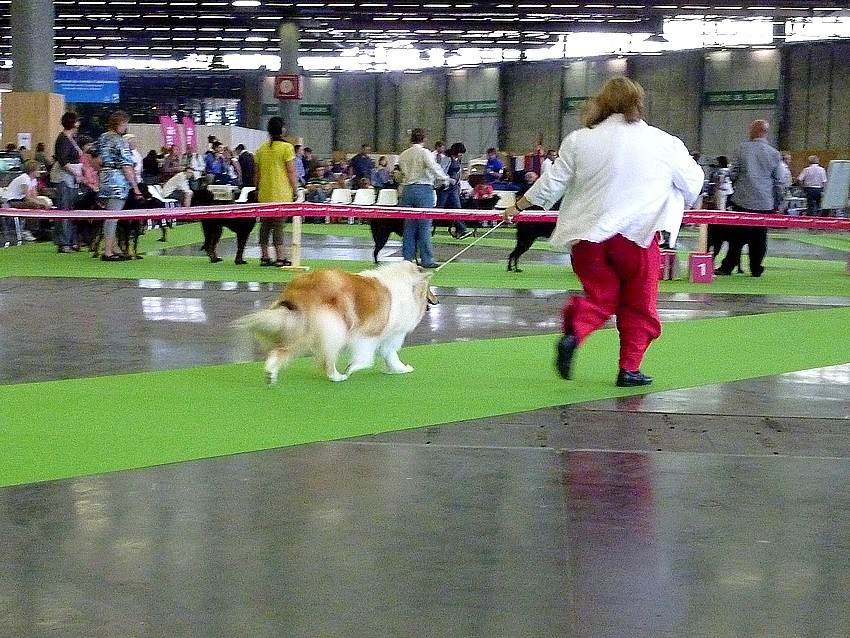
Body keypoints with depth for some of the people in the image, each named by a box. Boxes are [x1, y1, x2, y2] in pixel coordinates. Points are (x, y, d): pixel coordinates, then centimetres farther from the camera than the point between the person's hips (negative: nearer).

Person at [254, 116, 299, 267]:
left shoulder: (261, 149, 9)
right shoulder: (287, 147, -7)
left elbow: (257, 174, 13)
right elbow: (291, 172, -9)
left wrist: (258, 190, 21)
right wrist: (296, 191, -4)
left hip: (264, 195, 5)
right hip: (281, 194, -5)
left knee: (265, 225, 11)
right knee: (278, 225, -4)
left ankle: (264, 256, 14)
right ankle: (280, 258, -6)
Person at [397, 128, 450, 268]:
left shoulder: (403, 155, 11)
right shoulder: (424, 152, -6)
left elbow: (402, 172, 11)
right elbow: (434, 167, -17)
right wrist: (445, 179, -6)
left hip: (407, 189, 5)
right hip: (424, 189, -5)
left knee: (409, 226, 8)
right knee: (424, 226, -3)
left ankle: (407, 258, 9)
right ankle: (427, 260, -2)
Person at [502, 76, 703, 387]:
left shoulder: (580, 140, 3)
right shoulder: (665, 143, 3)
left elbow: (552, 183, 6)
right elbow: (692, 184, 14)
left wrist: (519, 205, 21)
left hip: (587, 233, 2)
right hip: (637, 233, -2)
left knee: (600, 297, 15)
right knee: (639, 305, 13)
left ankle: (574, 332, -13)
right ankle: (629, 368, 13)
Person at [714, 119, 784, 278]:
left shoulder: (743, 150, -4)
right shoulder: (774, 154, 1)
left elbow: (732, 174, -1)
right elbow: (778, 181, 4)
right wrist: (777, 203, 12)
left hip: (742, 201, -1)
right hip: (765, 204, 1)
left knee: (737, 236, 5)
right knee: (759, 237, 8)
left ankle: (727, 266, 5)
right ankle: (756, 269, 10)